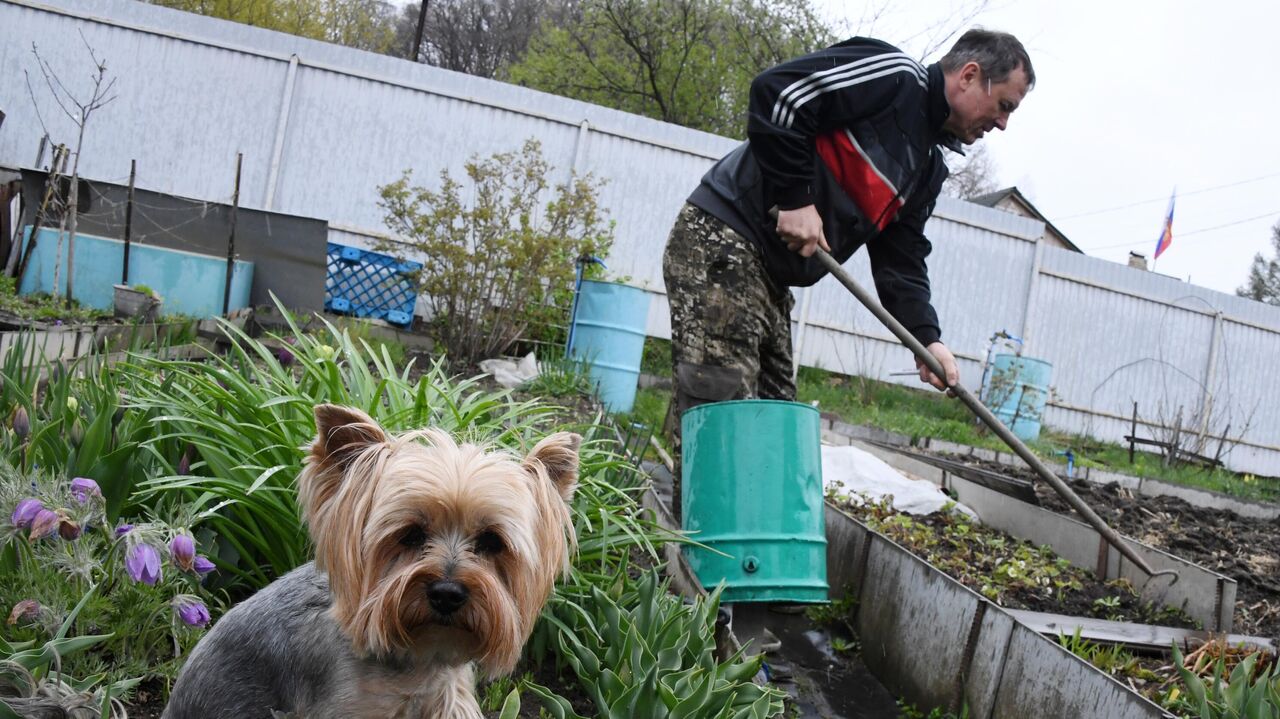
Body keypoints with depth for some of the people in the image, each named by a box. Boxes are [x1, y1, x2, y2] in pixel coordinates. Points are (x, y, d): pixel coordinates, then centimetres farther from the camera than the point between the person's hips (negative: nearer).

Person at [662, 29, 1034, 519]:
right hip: (722, 243, -10)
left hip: (771, 278, 10)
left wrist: (926, 338, -1)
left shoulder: (929, 166, 19)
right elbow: (777, 93, -18)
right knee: (720, 414, -15)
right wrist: (796, 199, -19)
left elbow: (901, 259, 14)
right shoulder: (895, 75, -8)